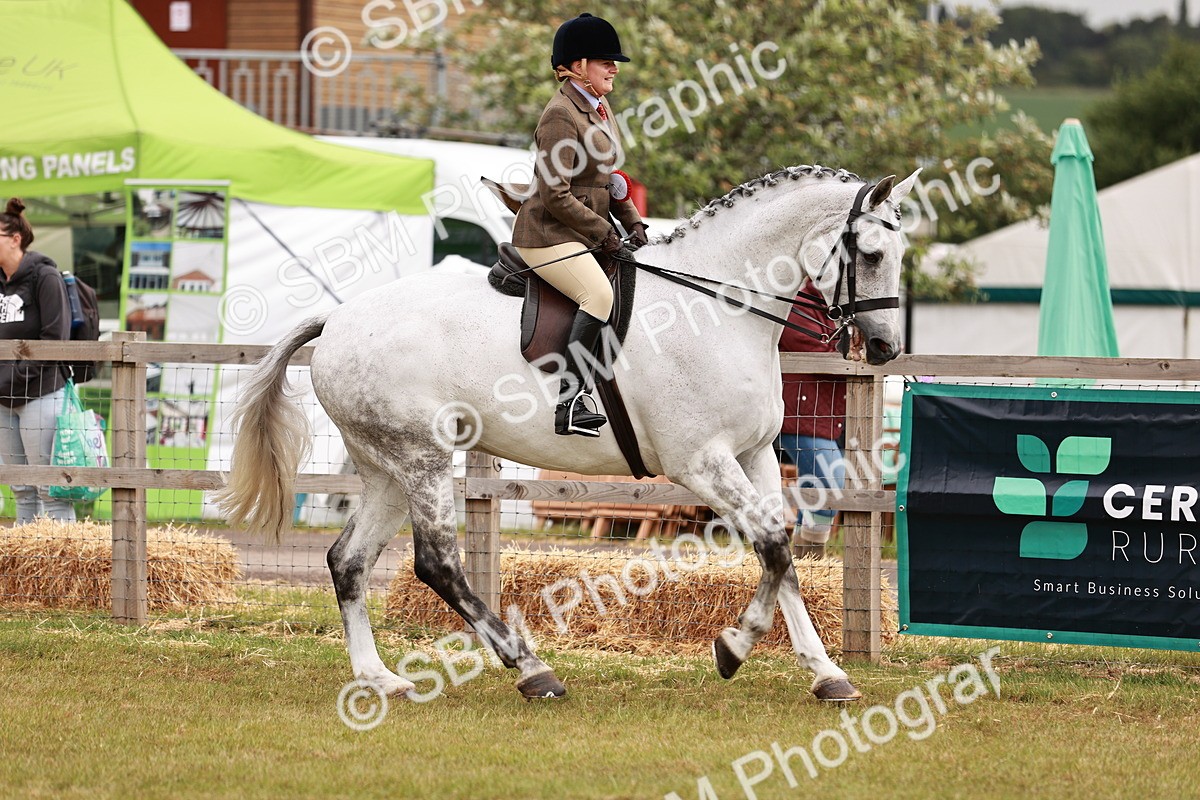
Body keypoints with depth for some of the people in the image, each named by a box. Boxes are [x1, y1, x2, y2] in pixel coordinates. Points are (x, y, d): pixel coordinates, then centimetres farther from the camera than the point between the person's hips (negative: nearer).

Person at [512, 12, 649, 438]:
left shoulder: (599, 109, 13)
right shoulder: (560, 115, -17)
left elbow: (609, 178, 22)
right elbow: (555, 196, -20)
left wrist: (633, 222, 8)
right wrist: (603, 233, -16)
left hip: (585, 234, 10)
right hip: (549, 235, -10)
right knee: (600, 294, -29)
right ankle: (570, 402, -30)